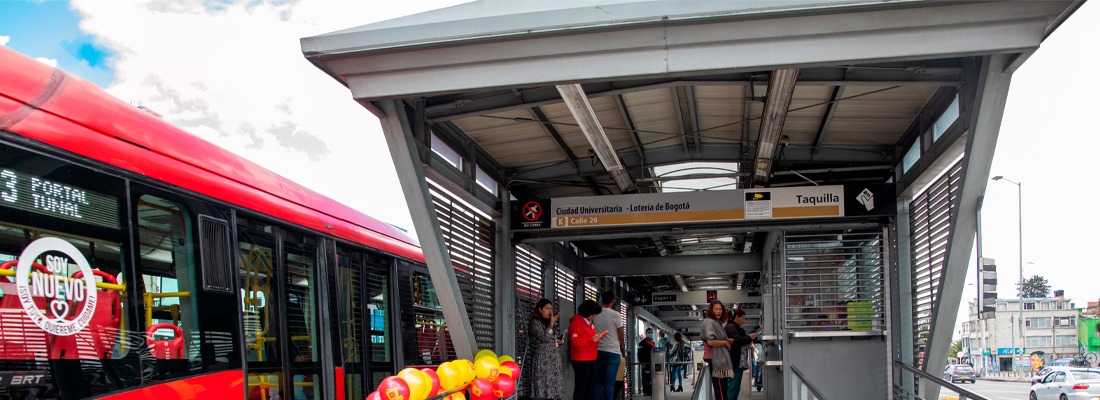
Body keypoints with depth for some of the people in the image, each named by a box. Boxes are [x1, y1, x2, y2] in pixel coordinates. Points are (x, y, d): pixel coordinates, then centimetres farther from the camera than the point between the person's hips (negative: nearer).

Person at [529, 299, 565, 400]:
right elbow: (545, 337, -19)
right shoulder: (535, 323, -6)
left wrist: (557, 342, 10)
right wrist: (552, 322, -12)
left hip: (553, 360, 8)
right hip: (542, 360, -8)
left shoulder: (547, 323, 20)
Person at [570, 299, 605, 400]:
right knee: (580, 388, -7)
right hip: (581, 360, -10)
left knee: (590, 388, 11)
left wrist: (597, 338, 6)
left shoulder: (589, 322, 19)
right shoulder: (576, 322, -10)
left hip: (591, 359, 10)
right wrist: (592, 339, -19)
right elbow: (575, 342, -18)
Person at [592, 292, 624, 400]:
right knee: (609, 382, -2)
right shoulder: (615, 315, -8)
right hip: (612, 352, -4)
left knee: (597, 381, 9)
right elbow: (621, 335, 1)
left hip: (597, 351, 4)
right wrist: (621, 345, 19)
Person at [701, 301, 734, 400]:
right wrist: (725, 342, -7)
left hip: (722, 361, 10)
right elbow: (710, 341, -21)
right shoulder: (709, 322, -9)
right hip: (716, 361, -10)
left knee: (724, 388, 10)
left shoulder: (719, 323, 22)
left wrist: (727, 341, 13)